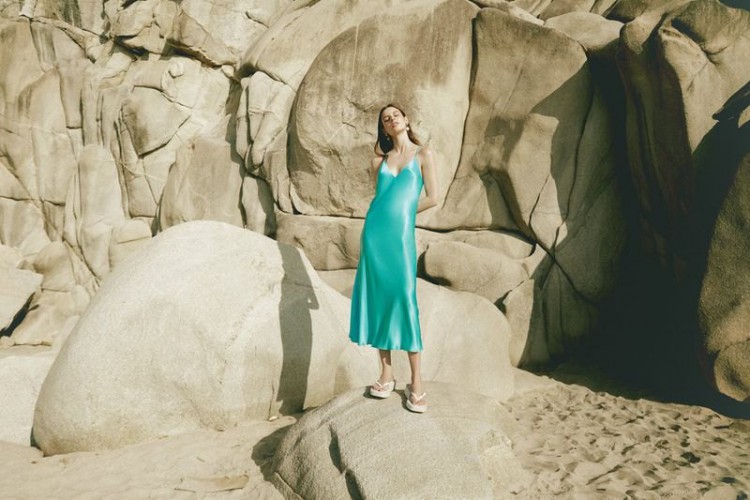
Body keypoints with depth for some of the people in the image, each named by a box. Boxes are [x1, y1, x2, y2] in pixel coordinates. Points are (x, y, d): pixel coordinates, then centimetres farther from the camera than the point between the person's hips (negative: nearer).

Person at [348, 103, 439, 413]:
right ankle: (386, 375, 12)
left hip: (402, 234, -4)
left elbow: (433, 198, 0)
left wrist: (402, 212, 7)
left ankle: (416, 384, -2)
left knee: (404, 300, -8)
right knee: (378, 299, 2)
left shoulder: (423, 154, 6)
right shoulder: (379, 161, 15)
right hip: (374, 232, 4)